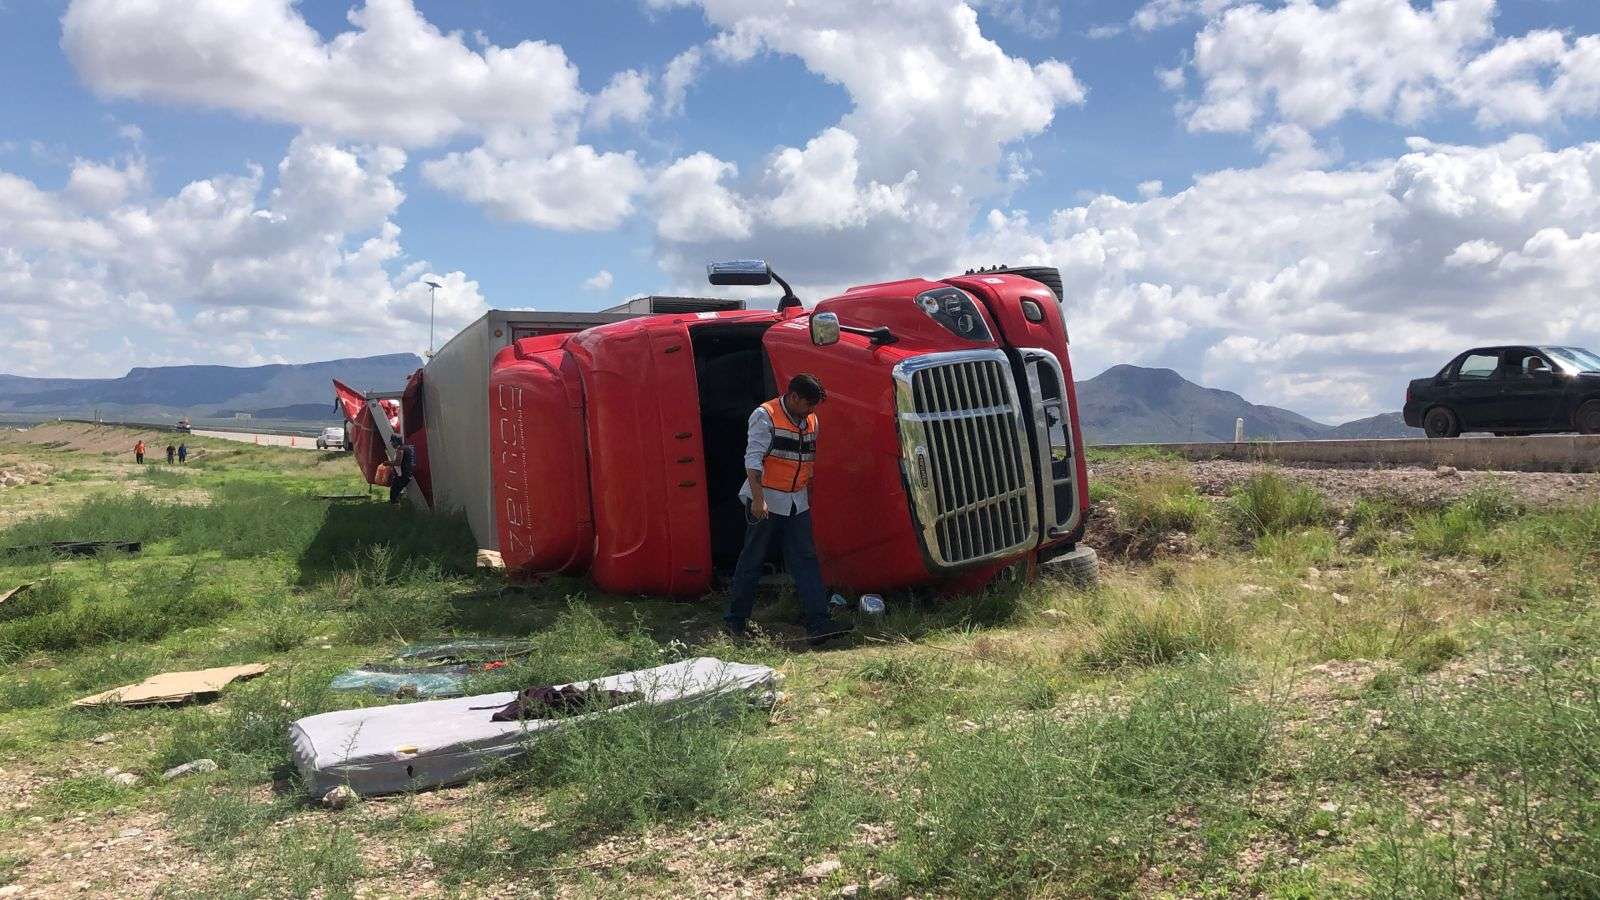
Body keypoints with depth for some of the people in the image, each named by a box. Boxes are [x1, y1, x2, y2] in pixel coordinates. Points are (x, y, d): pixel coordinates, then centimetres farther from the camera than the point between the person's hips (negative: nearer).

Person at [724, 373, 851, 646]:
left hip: (797, 503, 6)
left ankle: (818, 624, -7)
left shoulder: (810, 420, 10)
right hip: (766, 501, -6)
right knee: (752, 561, 4)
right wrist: (758, 498, -27)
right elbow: (753, 459, -18)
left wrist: (807, 496, 19)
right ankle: (736, 619, 18)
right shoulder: (765, 416, -11)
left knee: (806, 561, -2)